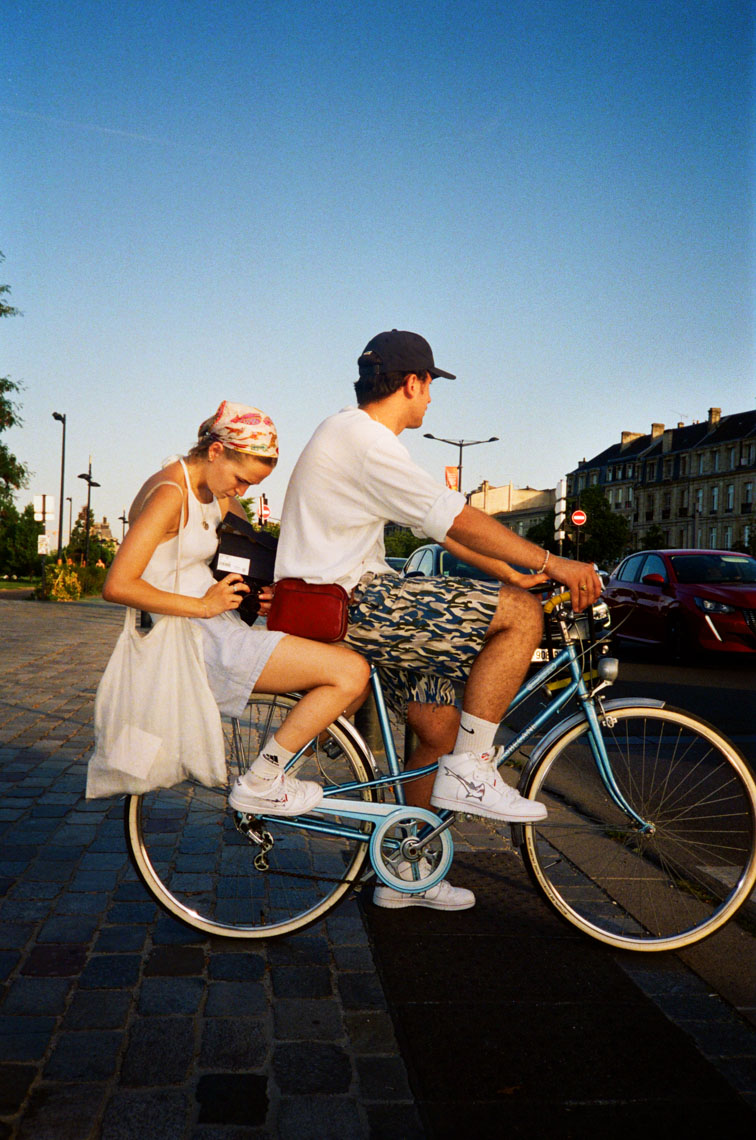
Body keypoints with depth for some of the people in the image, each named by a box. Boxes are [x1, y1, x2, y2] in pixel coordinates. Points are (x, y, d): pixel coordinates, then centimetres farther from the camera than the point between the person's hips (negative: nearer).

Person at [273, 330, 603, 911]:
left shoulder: (356, 436, 20)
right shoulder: (363, 438, -14)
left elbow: (441, 524, 19)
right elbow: (458, 518, -20)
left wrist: (513, 574, 15)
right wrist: (550, 563, -15)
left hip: (354, 602, 10)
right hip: (347, 605, -10)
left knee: (441, 727, 12)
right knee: (521, 615, -14)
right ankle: (468, 770, -8)